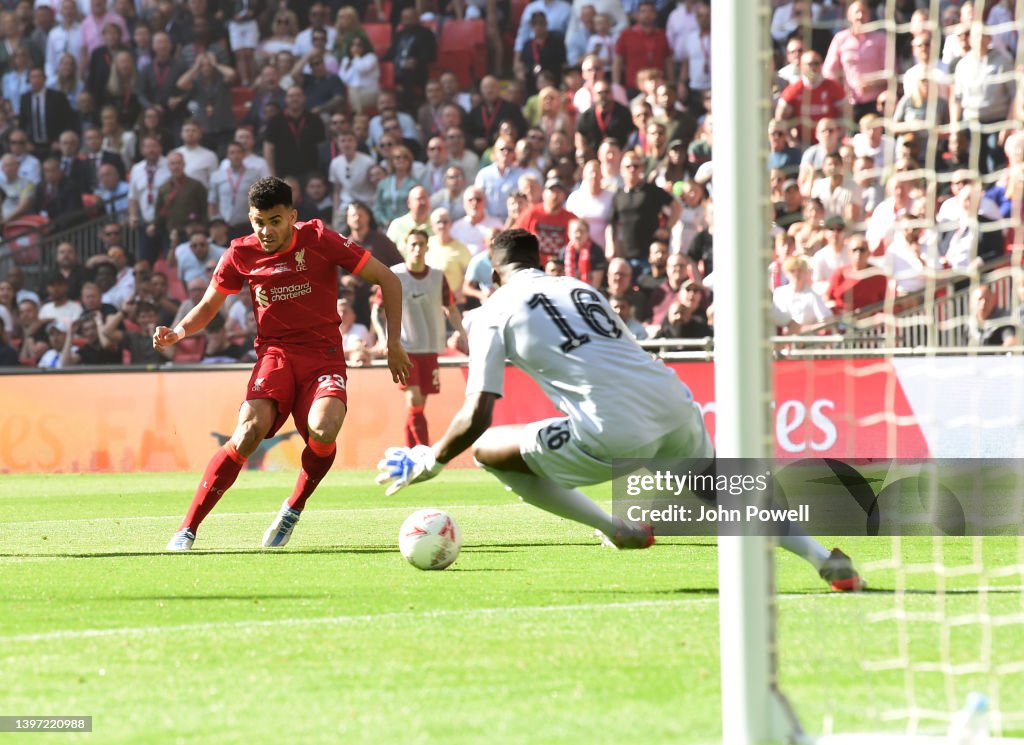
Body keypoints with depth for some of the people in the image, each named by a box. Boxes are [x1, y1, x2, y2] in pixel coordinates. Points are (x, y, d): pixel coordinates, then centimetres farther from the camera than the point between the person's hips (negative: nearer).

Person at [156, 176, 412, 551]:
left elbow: (387, 280, 0)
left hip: (324, 355, -1)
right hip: (275, 353, 1)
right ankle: (187, 530, -19)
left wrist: (394, 343, -2)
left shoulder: (320, 240, -8)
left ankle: (293, 510, -1)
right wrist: (178, 332, -6)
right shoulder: (242, 254, 0)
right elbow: (209, 305, 15)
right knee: (249, 431, -26)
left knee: (323, 431, -31)